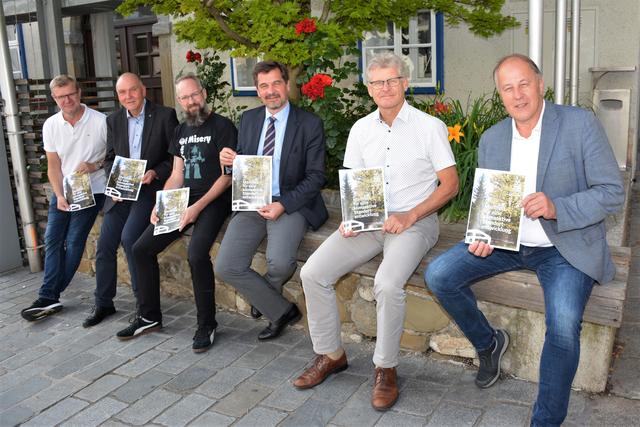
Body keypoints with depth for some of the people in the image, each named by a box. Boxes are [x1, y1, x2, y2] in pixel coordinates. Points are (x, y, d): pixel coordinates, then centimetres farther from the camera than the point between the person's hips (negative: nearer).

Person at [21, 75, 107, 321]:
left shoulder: (100, 122, -11)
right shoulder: (51, 126, 1)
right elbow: (53, 166, 4)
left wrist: (95, 165, -20)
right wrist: (59, 196, -8)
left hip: (91, 191, -4)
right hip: (62, 191, 4)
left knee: (74, 242, -6)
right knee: (52, 241, -1)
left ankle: (49, 297, 6)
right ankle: (49, 298, 2)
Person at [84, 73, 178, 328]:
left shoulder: (165, 116, -5)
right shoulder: (113, 121, 10)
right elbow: (110, 159, 14)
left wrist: (155, 173, -17)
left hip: (151, 187, -5)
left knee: (129, 236, -23)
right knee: (104, 246, 2)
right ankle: (103, 304, 19)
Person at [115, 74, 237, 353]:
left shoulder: (222, 126, -6)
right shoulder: (181, 131, 16)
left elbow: (228, 174, -12)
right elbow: (176, 175, 16)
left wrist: (199, 207, -19)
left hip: (213, 201, -7)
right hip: (184, 200, 7)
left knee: (196, 254, -30)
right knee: (141, 248, 0)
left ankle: (206, 325, -11)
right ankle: (149, 317, 15)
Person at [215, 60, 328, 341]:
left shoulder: (309, 124, -2)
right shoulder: (248, 120, 13)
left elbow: (316, 177, -5)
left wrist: (283, 205, -17)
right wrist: (230, 161, -7)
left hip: (291, 204, -4)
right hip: (252, 203, 5)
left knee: (280, 262, -30)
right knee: (226, 268, -13)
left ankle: (263, 296, 10)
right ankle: (281, 311, 8)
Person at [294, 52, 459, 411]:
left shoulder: (430, 126, -3)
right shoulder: (361, 129, 11)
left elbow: (450, 185, -4)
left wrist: (409, 216, -16)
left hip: (414, 221, -4)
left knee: (387, 284, -32)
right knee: (313, 273, -13)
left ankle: (386, 368, -8)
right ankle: (330, 354, 7)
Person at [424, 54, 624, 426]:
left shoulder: (581, 124, -9)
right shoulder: (491, 139, 5)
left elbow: (613, 193, -11)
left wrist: (556, 208, -28)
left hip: (565, 246, -4)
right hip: (507, 241, 5)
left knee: (563, 326, -29)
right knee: (439, 275, -11)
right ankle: (488, 342, 15)